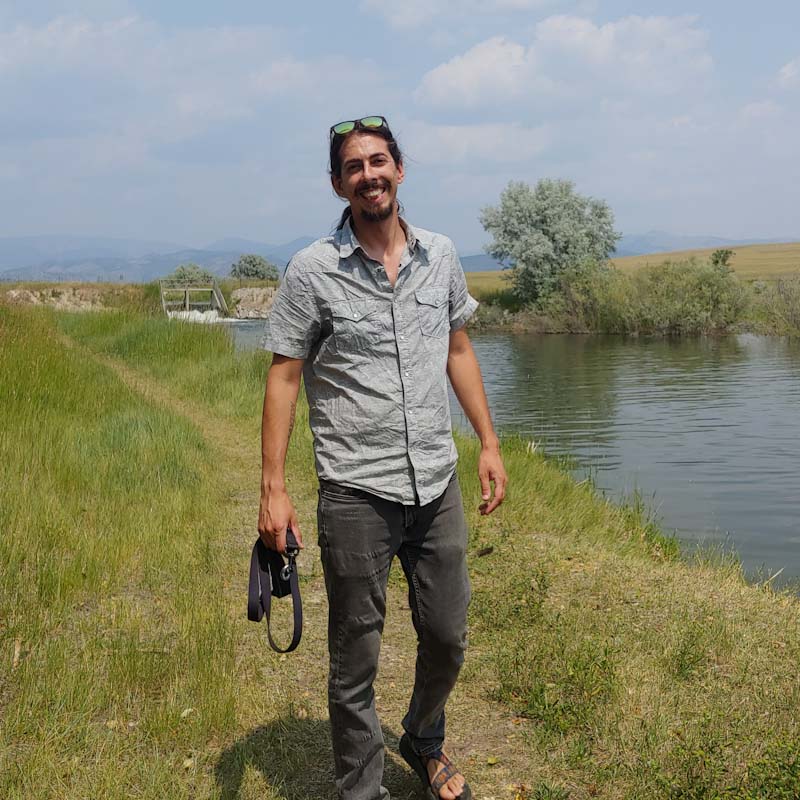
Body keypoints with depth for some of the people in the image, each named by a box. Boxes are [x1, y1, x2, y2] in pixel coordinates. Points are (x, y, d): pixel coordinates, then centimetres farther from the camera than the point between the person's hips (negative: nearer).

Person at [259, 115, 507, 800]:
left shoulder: (441, 256, 6)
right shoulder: (312, 270, -7)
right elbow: (284, 377, -6)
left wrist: (489, 443, 12)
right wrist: (273, 487, -11)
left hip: (438, 486, 4)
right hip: (355, 494, -4)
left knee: (448, 637, 16)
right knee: (356, 661, 6)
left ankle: (425, 743, 43)